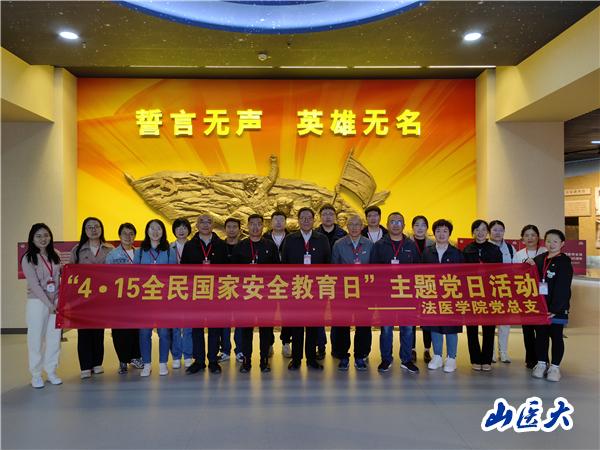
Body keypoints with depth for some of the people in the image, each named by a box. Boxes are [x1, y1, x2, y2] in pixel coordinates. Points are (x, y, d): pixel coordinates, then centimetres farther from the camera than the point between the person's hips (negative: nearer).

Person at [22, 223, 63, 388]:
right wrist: (48, 303, -13)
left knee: (54, 338, 6)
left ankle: (51, 372, 17)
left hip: (56, 302, 4)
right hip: (37, 302, -4)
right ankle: (36, 375, 13)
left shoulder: (54, 256, 10)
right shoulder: (28, 258, -4)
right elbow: (34, 284, -10)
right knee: (36, 339, 1)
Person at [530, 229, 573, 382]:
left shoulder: (564, 262, -7)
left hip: (557, 307, -4)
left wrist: (554, 309, -18)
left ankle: (555, 367, 15)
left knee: (556, 335, 4)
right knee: (540, 334, 10)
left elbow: (563, 288, -13)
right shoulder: (538, 259, 8)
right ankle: (541, 363, 23)